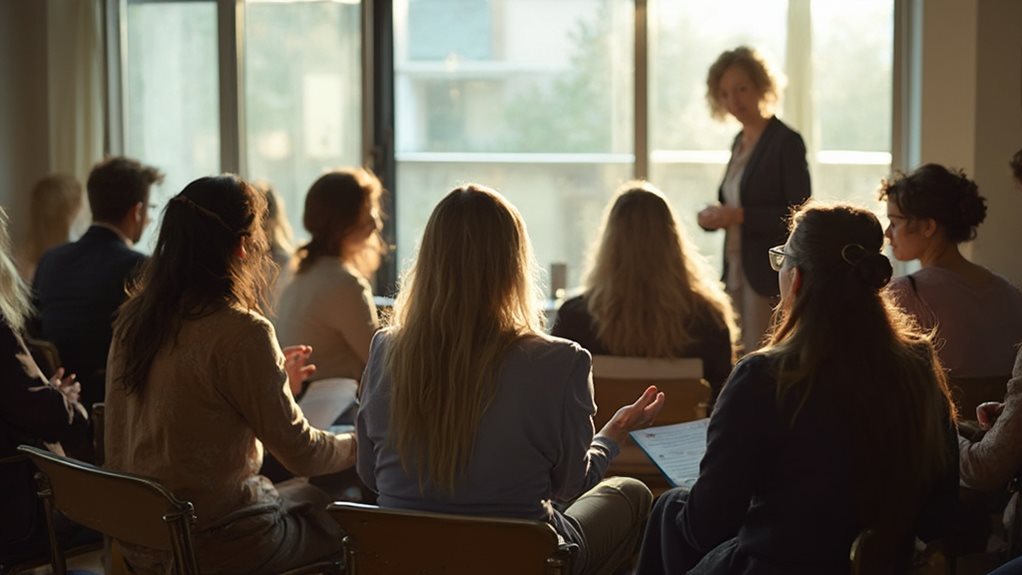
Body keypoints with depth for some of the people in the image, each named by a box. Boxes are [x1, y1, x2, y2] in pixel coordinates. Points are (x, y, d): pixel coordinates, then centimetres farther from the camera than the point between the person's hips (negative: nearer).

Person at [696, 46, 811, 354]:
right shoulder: (740, 142, 14)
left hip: (769, 277, -8)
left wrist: (739, 215, -21)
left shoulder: (786, 141, -10)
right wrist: (715, 217, 0)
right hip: (737, 271, 8)